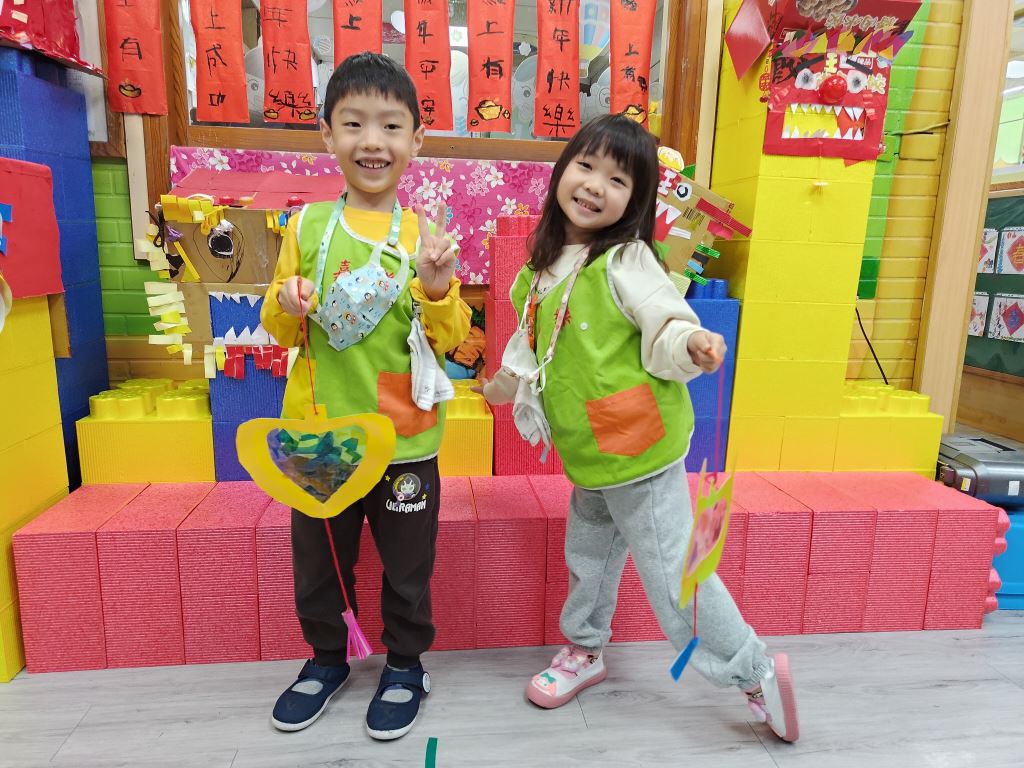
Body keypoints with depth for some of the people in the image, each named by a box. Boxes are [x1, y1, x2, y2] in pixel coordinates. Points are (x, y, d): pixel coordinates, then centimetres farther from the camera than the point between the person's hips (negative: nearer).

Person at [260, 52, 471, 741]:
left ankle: (406, 665, 40)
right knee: (317, 560, 19)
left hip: (405, 439, -2)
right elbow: (279, 329, 6)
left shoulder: (425, 235, -4)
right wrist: (287, 307, -16)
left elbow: (451, 340, -7)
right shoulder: (307, 225, 0)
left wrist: (436, 289, -26)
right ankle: (327, 658, 46)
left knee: (406, 565, 15)